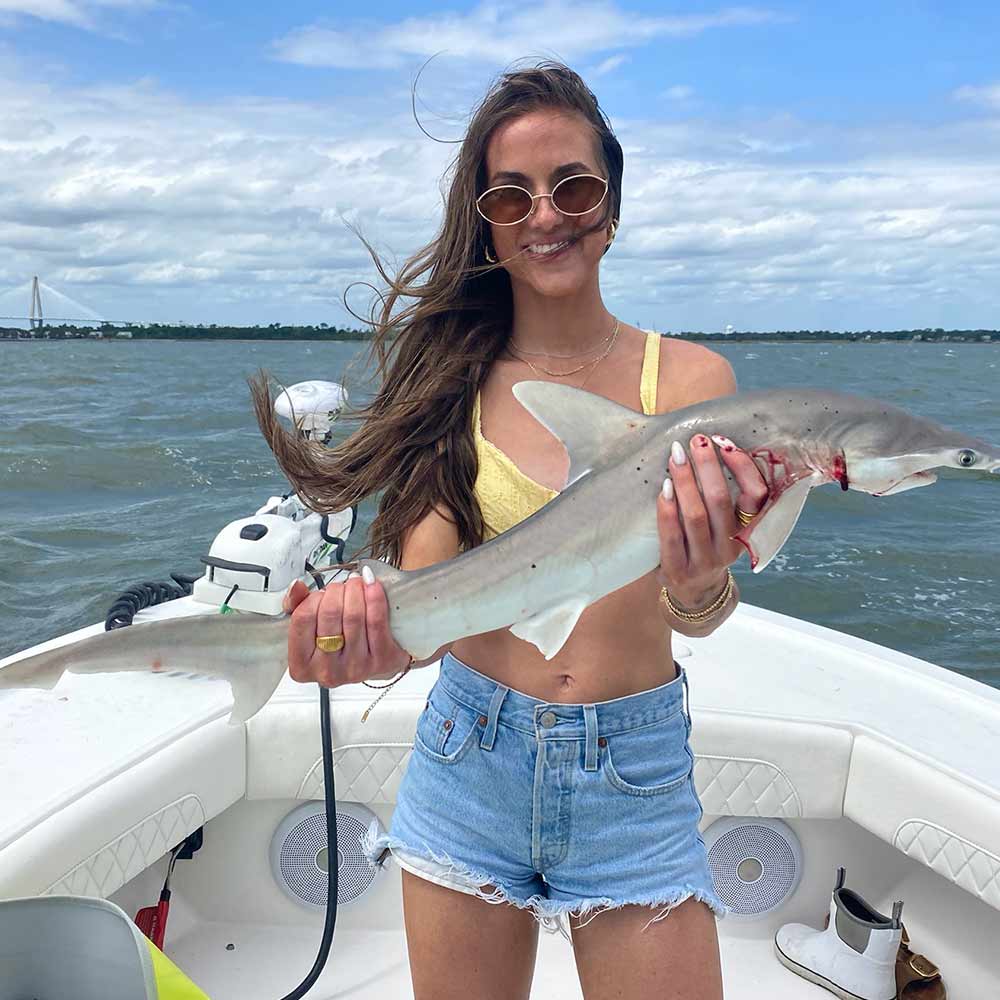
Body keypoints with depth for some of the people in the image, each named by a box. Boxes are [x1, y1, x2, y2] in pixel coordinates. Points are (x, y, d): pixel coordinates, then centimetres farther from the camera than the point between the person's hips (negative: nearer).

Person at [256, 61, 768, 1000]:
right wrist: (369, 632, -35)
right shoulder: (454, 377, -2)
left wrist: (701, 586, -39)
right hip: (470, 759, 2)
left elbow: (701, 616, -15)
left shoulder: (691, 377, -5)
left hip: (635, 774, -1)